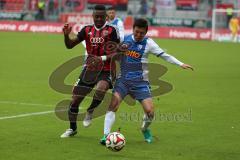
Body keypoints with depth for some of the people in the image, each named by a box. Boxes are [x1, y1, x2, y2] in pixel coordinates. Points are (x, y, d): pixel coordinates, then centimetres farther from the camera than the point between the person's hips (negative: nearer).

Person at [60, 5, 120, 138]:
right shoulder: (87, 30, 5)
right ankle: (72, 128, 25)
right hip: (89, 70, 4)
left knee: (101, 89, -36)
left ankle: (90, 112, -7)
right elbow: (70, 45, 6)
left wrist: (102, 58, -22)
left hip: (105, 71, -4)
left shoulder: (111, 30, -7)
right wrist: (66, 35, -13)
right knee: (75, 100, 3)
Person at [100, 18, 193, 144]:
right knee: (113, 105, -21)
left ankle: (145, 129, 22)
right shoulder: (124, 39, 2)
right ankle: (106, 135, -18)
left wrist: (180, 64, -9)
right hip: (123, 80, 1)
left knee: (149, 111, -11)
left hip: (140, 82, -1)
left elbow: (164, 55, -1)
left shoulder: (148, 43, -3)